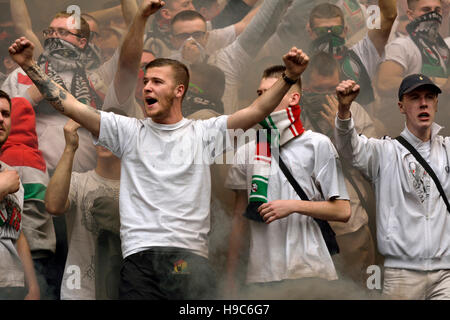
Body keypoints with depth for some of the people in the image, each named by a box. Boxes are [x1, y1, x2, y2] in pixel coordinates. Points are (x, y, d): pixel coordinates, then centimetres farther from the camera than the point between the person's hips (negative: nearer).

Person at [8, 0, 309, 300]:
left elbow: (257, 111, 0)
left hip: (190, 256, -1)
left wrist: (289, 78, -15)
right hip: (139, 256, 1)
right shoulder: (129, 130, 13)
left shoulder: (203, 133, 10)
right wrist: (30, 65, 4)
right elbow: (69, 105, 10)